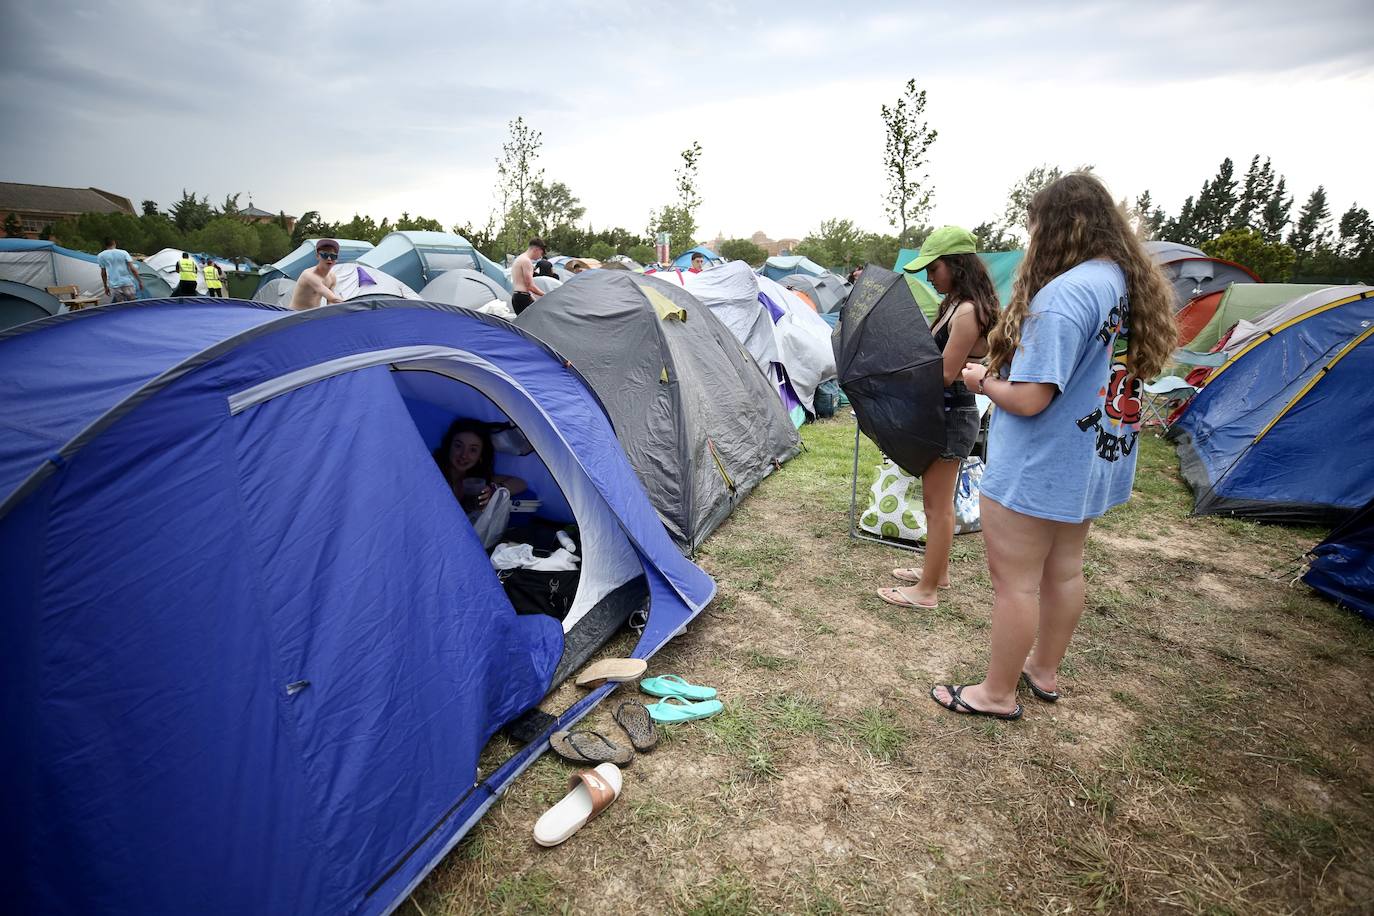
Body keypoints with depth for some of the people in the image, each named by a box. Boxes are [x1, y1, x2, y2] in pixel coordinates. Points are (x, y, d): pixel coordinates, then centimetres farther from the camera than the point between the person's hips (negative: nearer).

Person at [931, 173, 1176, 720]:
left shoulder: (1064, 293, -25)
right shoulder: (1133, 284, 5)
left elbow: (1028, 398, -27)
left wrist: (983, 379, -6)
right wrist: (1004, 368, 13)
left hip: (1039, 468, -9)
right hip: (1095, 462, 10)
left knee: (1014, 579, 4)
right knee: (1063, 570, 20)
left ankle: (997, 694, 20)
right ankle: (1043, 672, 39)